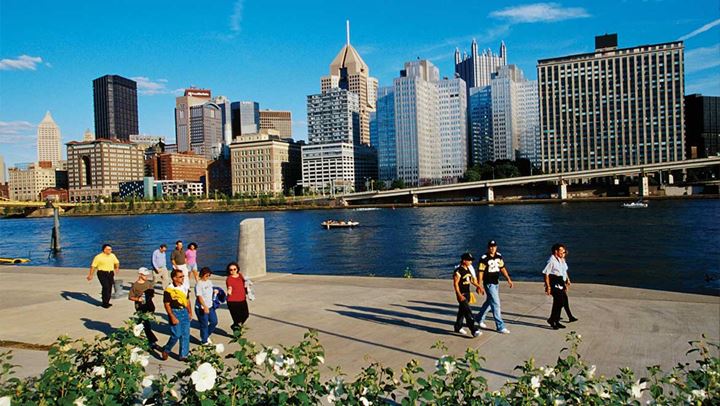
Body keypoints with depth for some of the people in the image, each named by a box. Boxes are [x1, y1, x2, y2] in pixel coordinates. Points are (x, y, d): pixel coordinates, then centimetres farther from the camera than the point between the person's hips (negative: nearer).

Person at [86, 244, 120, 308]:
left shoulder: (112, 256, 7)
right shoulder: (98, 257, -9)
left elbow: (117, 262, 26)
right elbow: (93, 266, -8)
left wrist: (117, 268, 29)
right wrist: (90, 275, -10)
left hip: (110, 273, 6)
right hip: (102, 274, -6)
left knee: (110, 288, 7)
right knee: (106, 287, -15)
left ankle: (107, 302, 21)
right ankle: (105, 303, -6)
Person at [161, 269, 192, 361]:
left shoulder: (184, 288, 9)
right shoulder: (169, 290, -11)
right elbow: (167, 304, -11)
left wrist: (190, 312, 14)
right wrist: (172, 317, -15)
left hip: (184, 312, 6)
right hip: (175, 312, -6)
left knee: (186, 335, 6)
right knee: (176, 334, -8)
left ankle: (183, 355, 15)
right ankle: (166, 350, 18)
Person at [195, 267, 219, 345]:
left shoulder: (209, 282, 7)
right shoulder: (199, 284, -17)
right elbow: (199, 297, -22)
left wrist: (214, 291, -1)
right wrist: (205, 307, -29)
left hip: (210, 306, 8)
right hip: (201, 308, -8)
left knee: (214, 322, 12)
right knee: (204, 325, 3)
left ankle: (206, 336, 33)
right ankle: (204, 341, 20)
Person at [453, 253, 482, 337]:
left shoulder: (468, 269, 9)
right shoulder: (458, 271, -18)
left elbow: (471, 280, 22)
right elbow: (455, 284, -18)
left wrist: (478, 286, 11)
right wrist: (459, 295, -23)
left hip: (467, 293, 9)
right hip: (461, 294, -9)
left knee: (462, 311, 18)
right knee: (468, 312, -11)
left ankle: (458, 327, 31)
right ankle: (474, 331, -11)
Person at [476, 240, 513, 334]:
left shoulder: (499, 256, 5)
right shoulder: (484, 258, -15)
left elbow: (502, 268, 14)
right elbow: (480, 272, -14)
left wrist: (508, 279, 9)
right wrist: (479, 285, -16)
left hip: (496, 283, 7)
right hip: (489, 284, -7)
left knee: (489, 302, 19)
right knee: (496, 304, -7)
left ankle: (480, 318, 38)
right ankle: (500, 327, -1)